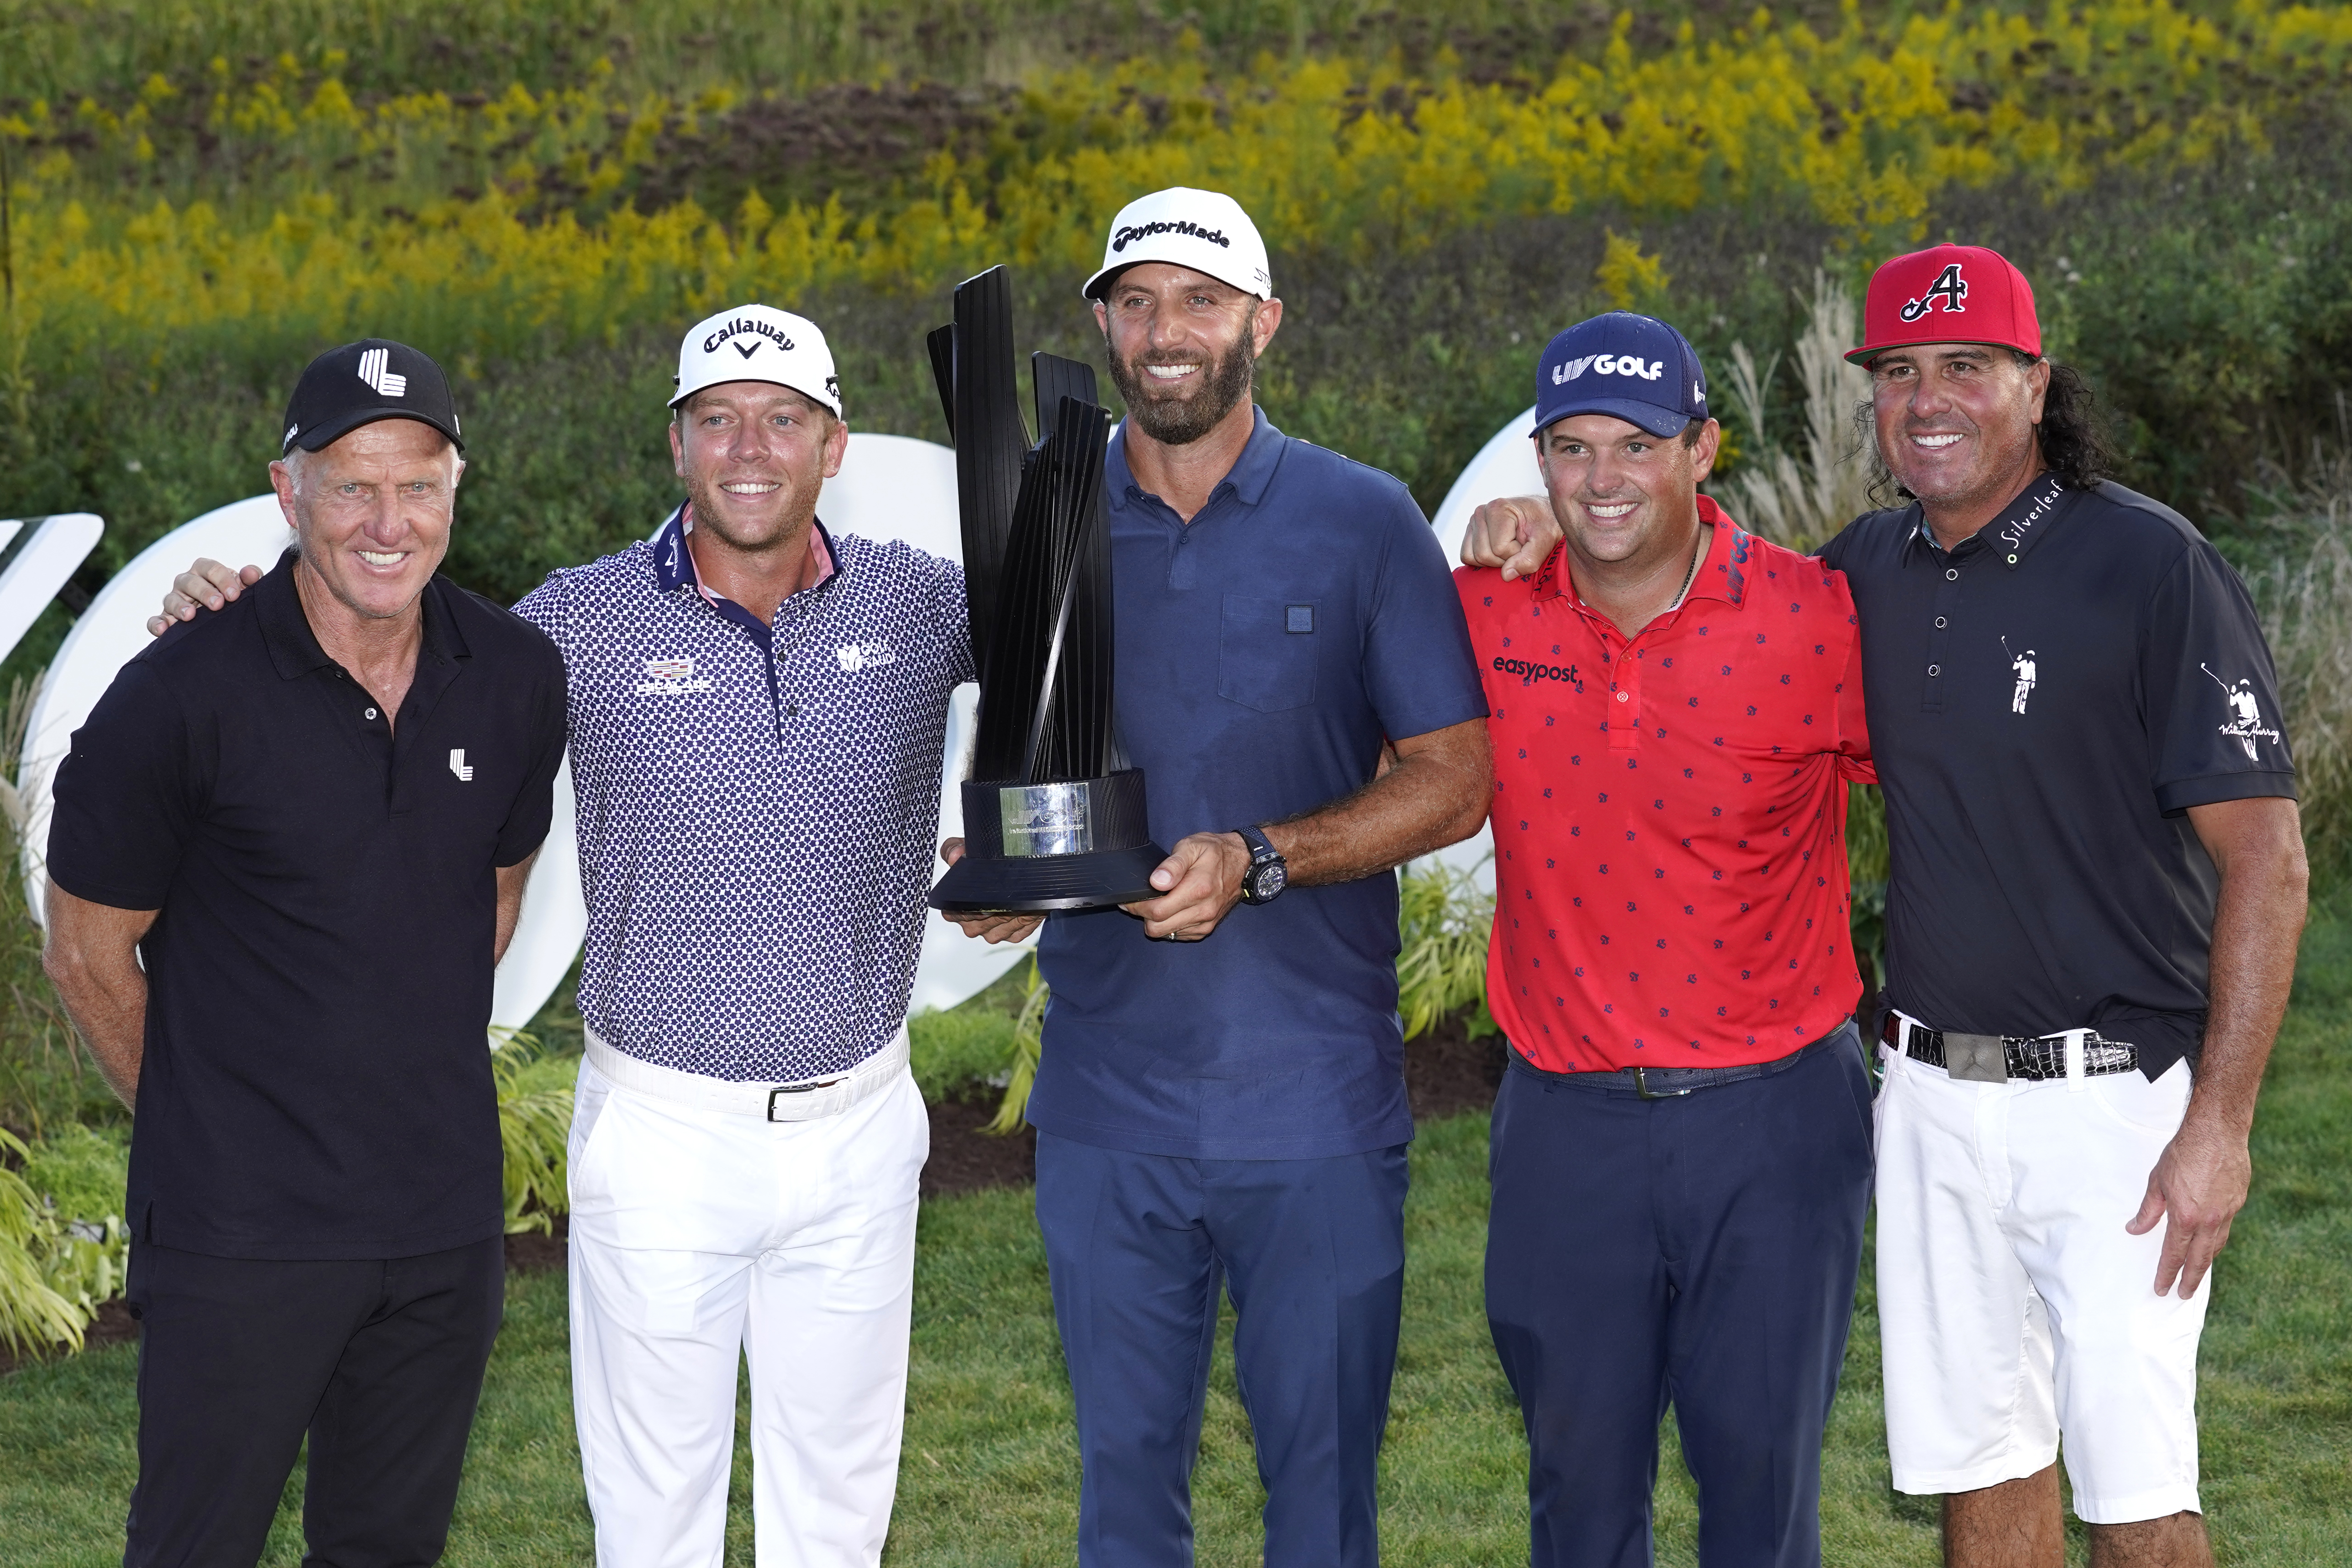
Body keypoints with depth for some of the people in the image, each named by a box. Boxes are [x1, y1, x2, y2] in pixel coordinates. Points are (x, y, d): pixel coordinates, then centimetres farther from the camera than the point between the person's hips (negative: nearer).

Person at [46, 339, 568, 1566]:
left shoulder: (517, 678, -1)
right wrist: (195, 1128, 6)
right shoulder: (184, 696, -15)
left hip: (445, 1220, 4)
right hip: (242, 1233, -4)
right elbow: (91, 953, -4)